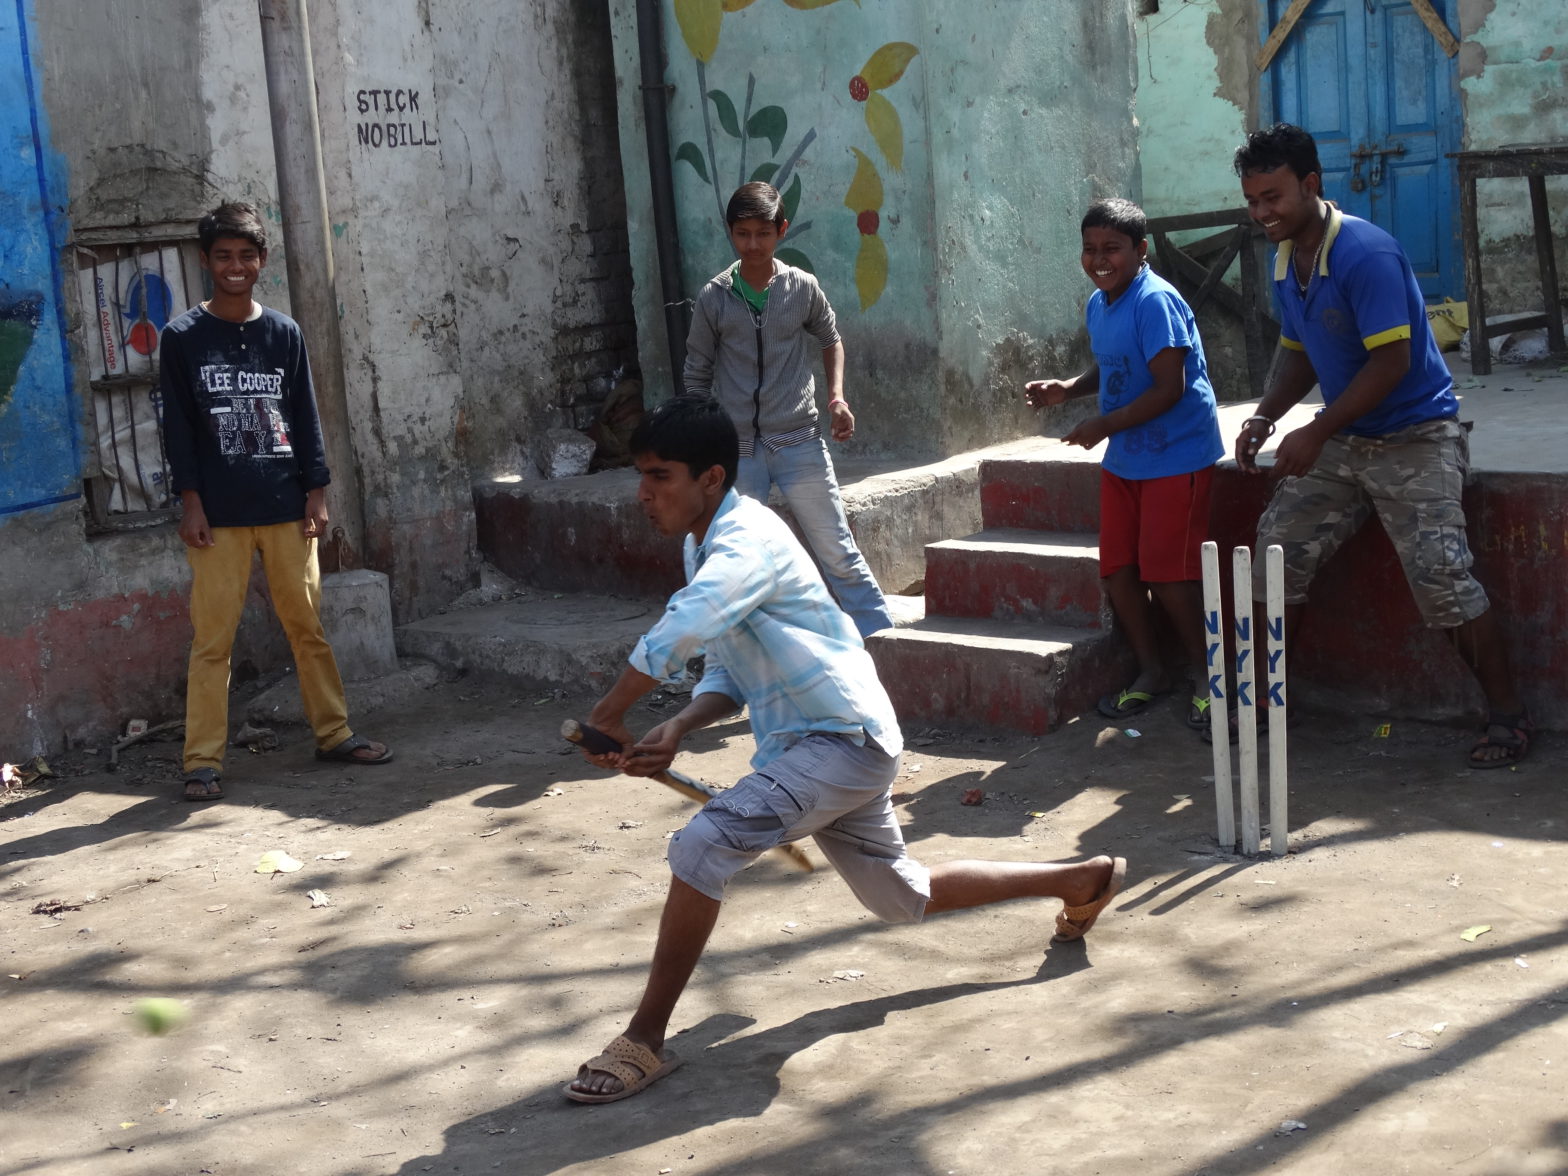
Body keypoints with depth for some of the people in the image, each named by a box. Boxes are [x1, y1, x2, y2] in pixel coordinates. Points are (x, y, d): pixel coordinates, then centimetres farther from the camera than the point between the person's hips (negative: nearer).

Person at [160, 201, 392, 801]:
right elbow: (177, 425, -1)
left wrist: (316, 492, 4)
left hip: (286, 506, 3)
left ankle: (334, 733, 21)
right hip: (218, 514, -3)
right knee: (212, 637, -2)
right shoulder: (183, 338, 1)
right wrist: (190, 501, -7)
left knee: (307, 626, 9)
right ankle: (203, 759, 2)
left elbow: (305, 417, 10)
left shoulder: (284, 333, 9)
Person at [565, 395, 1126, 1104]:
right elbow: (729, 674, 12)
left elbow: (673, 639, -39)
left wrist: (605, 720, -26)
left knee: (702, 846, -24)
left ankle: (645, 1040, -14)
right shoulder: (705, 546, 9)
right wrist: (676, 730, -7)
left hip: (844, 741, -11)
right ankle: (1082, 881, 41)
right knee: (903, 898, 25)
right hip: (828, 749, 11)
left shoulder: (746, 541, -21)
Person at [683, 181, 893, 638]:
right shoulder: (714, 298, -2)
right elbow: (697, 376, 6)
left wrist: (837, 397, 2)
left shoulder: (803, 288, -1)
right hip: (736, 447, 1)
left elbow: (830, 340, 17)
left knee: (838, 550, 1)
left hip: (799, 441, 0)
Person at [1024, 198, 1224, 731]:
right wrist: (1067, 388, 3)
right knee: (1117, 568, 9)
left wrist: (1105, 425, -19)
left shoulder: (1155, 302, -20)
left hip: (1176, 457, -8)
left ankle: (1206, 676, 11)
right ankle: (1151, 671, 24)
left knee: (1166, 573, -7)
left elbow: (1169, 389, -23)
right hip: (1122, 460, 9)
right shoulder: (1097, 304, 7)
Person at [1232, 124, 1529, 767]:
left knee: (1439, 575, -16)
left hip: (1415, 438, -8)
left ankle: (1508, 713, 0)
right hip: (1343, 441, 8)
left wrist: (1316, 433, -25)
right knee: (1279, 545, 3)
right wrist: (1264, 417, 0)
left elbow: (1391, 360, -25)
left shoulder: (1366, 254, -21)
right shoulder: (1284, 262, 7)